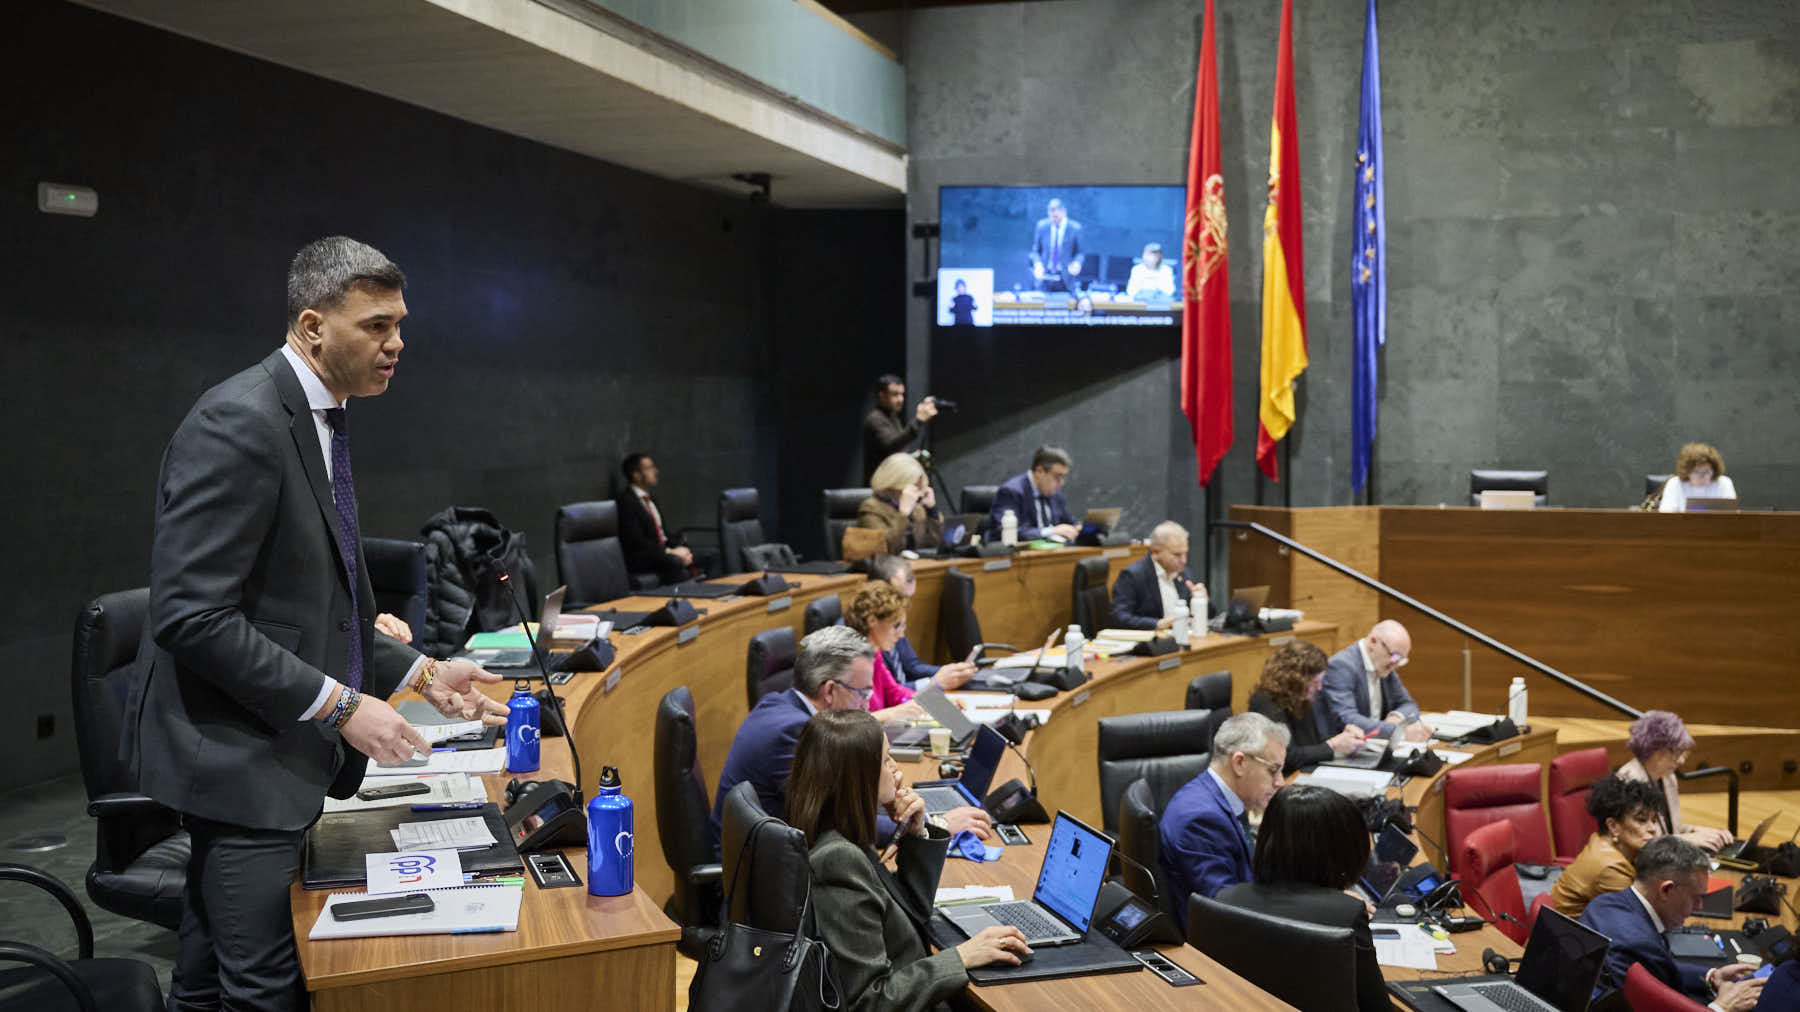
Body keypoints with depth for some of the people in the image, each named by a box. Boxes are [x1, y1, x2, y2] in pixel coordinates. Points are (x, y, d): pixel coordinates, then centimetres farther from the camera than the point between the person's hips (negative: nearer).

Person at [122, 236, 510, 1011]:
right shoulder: (239, 423, -19)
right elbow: (192, 616, -24)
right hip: (237, 753, -9)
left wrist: (421, 673, 10)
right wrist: (339, 706, -22)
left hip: (279, 748, 9)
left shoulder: (320, 419, 12)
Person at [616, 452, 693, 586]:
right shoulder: (625, 501, -9)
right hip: (639, 560, -9)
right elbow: (635, 541, -17)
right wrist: (671, 552, -19)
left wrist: (679, 548, 0)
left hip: (665, 551, 9)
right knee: (675, 562, -37)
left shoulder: (650, 500, 21)